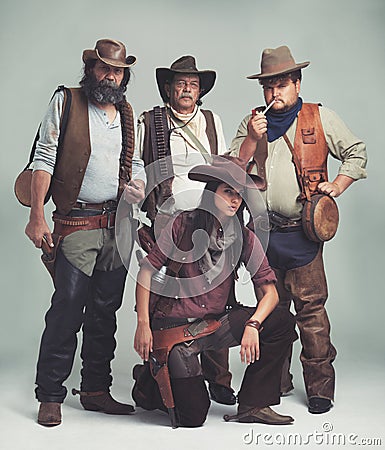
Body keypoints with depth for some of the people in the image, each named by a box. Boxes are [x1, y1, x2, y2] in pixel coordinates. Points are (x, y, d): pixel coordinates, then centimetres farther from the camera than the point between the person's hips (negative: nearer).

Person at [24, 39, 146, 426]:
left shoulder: (127, 114, 16)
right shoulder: (66, 102, 1)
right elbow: (44, 160, -5)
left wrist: (137, 185, -1)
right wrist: (36, 217, -12)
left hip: (118, 224, 5)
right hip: (77, 225, -5)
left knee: (105, 312, 10)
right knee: (67, 311, -7)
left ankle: (95, 390, 21)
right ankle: (50, 397, 7)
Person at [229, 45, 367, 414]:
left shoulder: (321, 118, 6)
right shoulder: (251, 124, 13)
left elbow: (356, 154, 14)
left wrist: (337, 185, 0)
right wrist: (252, 139, -7)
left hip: (302, 232, -3)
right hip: (264, 231, 3)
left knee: (310, 307, -5)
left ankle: (319, 387, 8)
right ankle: (275, 383, 25)